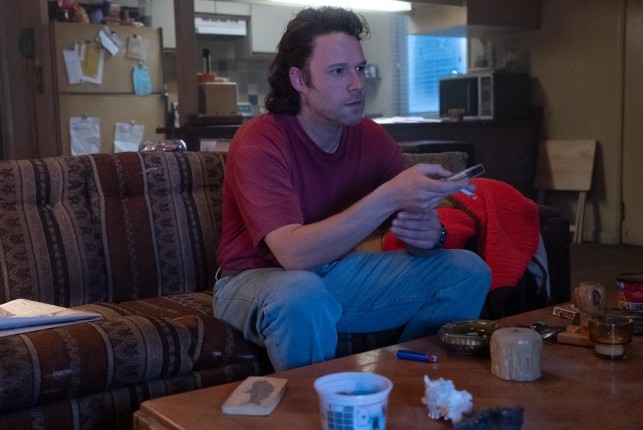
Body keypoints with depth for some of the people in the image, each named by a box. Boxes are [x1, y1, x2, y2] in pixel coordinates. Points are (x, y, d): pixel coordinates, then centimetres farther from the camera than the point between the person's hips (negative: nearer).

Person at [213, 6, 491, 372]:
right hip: (258, 279, -5)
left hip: (339, 272, 6)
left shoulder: (373, 138, -6)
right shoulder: (258, 143, -23)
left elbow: (415, 231, -4)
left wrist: (430, 233, -30)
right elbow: (293, 253, -34)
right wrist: (388, 197, -40)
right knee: (302, 295, -40)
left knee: (467, 271, -6)